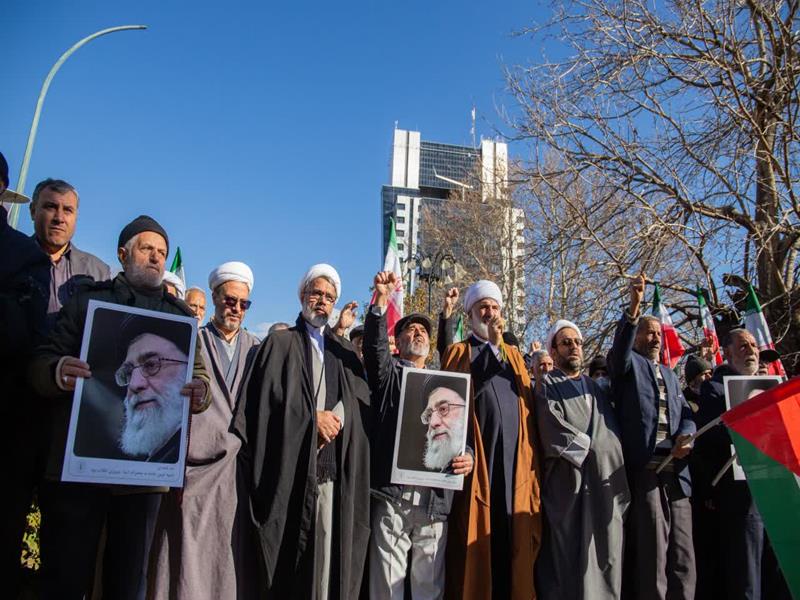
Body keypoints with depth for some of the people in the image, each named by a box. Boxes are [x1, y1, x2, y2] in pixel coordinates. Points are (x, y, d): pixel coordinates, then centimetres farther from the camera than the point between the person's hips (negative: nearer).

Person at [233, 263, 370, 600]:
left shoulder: (344, 351, 19)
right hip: (291, 466, -3)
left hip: (333, 466, 3)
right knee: (290, 554, -3)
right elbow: (262, 398, -4)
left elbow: (361, 398, 6)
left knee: (329, 549, 1)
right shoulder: (280, 343, 8)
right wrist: (311, 418, -10)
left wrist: (335, 418, -12)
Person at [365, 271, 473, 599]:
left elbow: (461, 431, 16)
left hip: (435, 498, 3)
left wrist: (467, 456, -5)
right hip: (392, 494, -2)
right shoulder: (388, 372, 11)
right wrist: (381, 300, -23)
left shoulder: (443, 383, 19)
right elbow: (374, 344, -10)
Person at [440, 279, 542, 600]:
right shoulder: (457, 352, 12)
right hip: (475, 456, -3)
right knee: (475, 541, -3)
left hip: (514, 456, 3)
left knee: (513, 540, 2)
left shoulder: (514, 354, 23)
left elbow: (527, 404, 16)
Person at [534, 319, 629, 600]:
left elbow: (613, 431, 15)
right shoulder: (548, 386, 3)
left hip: (605, 479, 5)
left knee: (604, 553, 7)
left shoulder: (597, 388, 21)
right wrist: (591, 448, -8)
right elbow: (554, 431, -12)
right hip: (568, 481, -5)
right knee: (567, 556, -3)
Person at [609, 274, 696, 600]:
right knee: (651, 554, -6)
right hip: (644, 469, -6)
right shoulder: (629, 364, 7)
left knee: (683, 555, 6)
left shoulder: (670, 375, 26)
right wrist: (634, 305, -30)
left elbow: (686, 413, 20)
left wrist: (686, 435, -3)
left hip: (676, 472, 6)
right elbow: (620, 345, -15)